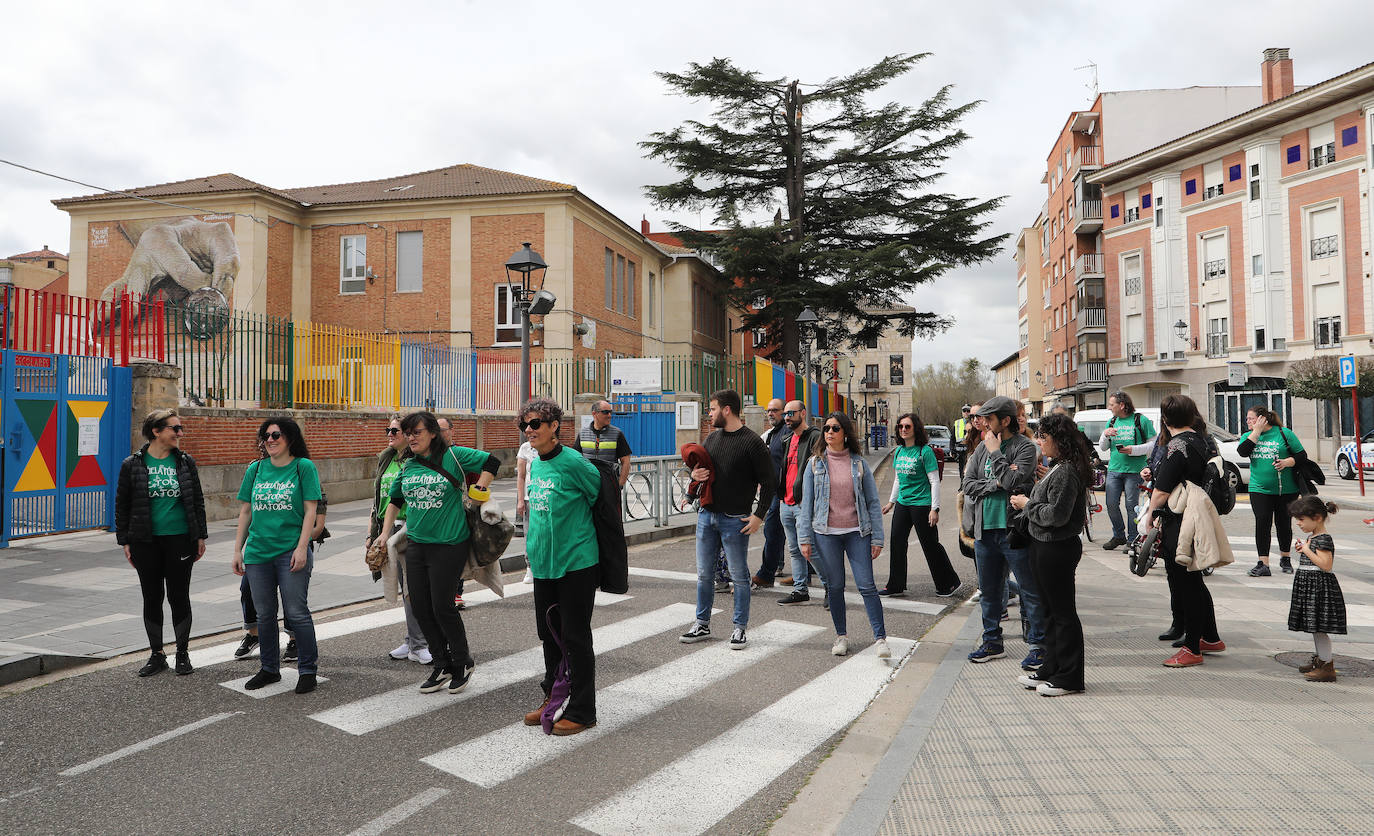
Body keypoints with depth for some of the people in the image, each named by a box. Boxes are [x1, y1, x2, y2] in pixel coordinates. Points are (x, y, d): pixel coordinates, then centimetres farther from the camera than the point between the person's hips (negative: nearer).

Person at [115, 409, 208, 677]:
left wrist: (200, 536, 6)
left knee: (179, 596, 5)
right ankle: (156, 654, 21)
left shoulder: (186, 462, 3)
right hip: (146, 542, 0)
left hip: (180, 539, 0)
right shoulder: (133, 465, 0)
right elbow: (121, 505, 4)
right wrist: (124, 541, 0)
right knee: (152, 598, 8)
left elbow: (198, 501, 8)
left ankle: (182, 653, 18)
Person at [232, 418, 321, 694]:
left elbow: (310, 510, -6)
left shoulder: (304, 467, -2)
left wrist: (302, 547, -13)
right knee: (264, 614, 12)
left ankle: (308, 669, 10)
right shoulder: (255, 469, 10)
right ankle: (269, 669, 26)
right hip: (257, 552, 4)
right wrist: (237, 550, 9)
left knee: (296, 613, -2)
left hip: (291, 552, -4)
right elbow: (245, 511, 13)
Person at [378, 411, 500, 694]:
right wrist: (384, 535, 17)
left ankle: (462, 662, 19)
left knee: (442, 607, -4)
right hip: (416, 544, 6)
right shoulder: (408, 466, 10)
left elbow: (492, 462, -3)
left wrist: (478, 492, -5)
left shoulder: (453, 456, -7)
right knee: (420, 608, 7)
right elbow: (395, 501, 21)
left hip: (449, 545, -6)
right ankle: (442, 665, 24)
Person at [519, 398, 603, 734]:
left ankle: (581, 711, 14)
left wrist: (575, 536, 0)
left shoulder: (572, 462, -17)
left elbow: (600, 495, -9)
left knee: (575, 636, 1)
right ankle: (551, 698, 36)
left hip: (576, 562, -8)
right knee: (549, 633, 19)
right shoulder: (535, 465, 8)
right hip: (544, 562, 8)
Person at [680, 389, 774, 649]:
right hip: (706, 515, 6)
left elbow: (767, 482, -8)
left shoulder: (752, 442, -9)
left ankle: (739, 628, 14)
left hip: (735, 520, -6)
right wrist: (694, 474, -1)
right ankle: (702, 625, 23)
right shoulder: (712, 438, 11)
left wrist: (759, 515, -14)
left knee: (739, 576, 3)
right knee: (704, 574, 11)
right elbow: (698, 465, 23)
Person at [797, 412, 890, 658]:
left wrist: (877, 538, 0)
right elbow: (807, 503, 6)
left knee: (867, 585, -6)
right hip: (826, 533, 1)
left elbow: (873, 502, 5)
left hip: (857, 532, -1)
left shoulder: (859, 463, 3)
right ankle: (841, 636, 22)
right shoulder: (815, 463, 5)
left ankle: (880, 638, 0)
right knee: (835, 586, 8)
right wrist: (805, 538, 1)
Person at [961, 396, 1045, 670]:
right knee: (989, 590, 15)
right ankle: (992, 641, 28)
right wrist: (995, 484, -10)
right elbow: (968, 483, 5)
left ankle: (1038, 644, 12)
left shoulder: (1024, 447, -8)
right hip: (984, 529, 6)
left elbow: (1013, 480, -21)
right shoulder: (983, 447, 11)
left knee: (1030, 590, 1)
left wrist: (996, 453, -12)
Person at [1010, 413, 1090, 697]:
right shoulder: (1058, 468, 12)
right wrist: (1027, 501, 4)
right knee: (1050, 611, 17)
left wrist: (1027, 505, -13)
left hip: (1057, 549, -10)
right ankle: (1051, 668, 28)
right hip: (1044, 546, 10)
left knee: (1063, 613, 0)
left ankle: (1069, 678, 10)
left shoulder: (1067, 473, -19)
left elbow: (1057, 514, -25)